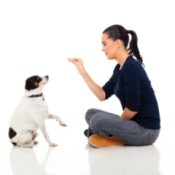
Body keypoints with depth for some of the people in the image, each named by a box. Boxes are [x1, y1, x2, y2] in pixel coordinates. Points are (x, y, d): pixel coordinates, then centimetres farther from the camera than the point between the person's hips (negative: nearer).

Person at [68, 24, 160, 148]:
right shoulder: (120, 68, 9)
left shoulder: (131, 68, -21)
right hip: (133, 123, 10)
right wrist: (82, 71, 6)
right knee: (91, 113, 16)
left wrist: (117, 122, -4)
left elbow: (133, 108, -23)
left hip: (146, 129, -10)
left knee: (98, 120, -26)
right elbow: (102, 95, 12)